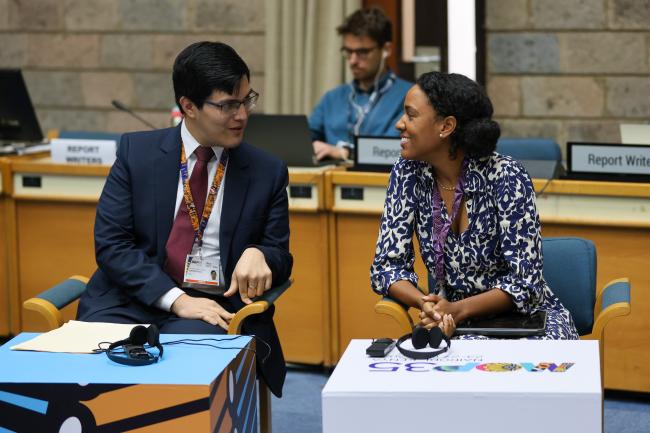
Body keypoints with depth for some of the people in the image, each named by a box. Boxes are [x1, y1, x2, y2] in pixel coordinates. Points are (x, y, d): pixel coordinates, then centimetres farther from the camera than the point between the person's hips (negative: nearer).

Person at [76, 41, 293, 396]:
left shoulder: (267, 172, 7)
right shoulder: (136, 152, 4)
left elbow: (281, 258, 10)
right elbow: (110, 243, -2)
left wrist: (259, 255, -16)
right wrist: (175, 298, -16)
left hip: (218, 305, 0)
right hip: (134, 299, 0)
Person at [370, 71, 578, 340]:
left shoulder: (505, 177, -17)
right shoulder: (408, 174, -4)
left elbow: (525, 280, -17)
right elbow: (388, 265, -4)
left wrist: (458, 309, -31)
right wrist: (425, 305, -25)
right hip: (454, 320, 2)